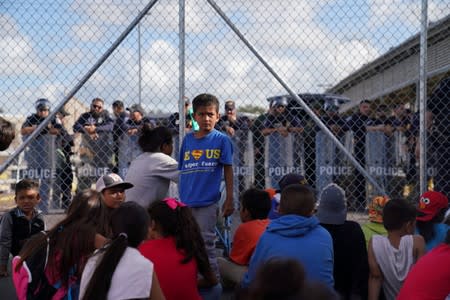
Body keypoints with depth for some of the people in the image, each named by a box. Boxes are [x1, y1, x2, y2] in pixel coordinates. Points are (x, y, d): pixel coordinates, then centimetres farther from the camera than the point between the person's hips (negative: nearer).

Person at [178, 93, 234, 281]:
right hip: (186, 202, 5)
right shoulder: (188, 139, 6)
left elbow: (228, 170, -2)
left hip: (207, 202, -4)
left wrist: (229, 200, -5)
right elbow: (182, 170, 11)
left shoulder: (221, 140, -4)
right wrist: (181, 196, 11)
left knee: (205, 244, -1)